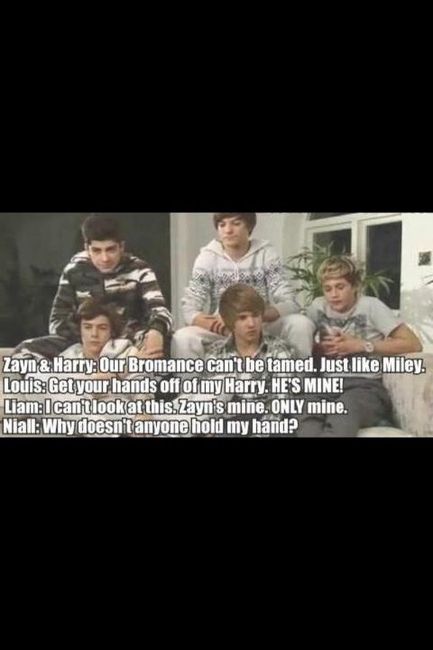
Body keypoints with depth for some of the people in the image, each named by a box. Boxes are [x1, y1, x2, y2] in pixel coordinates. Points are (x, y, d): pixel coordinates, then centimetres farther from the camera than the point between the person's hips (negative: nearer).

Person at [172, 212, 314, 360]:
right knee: (183, 338, -28)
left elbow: (289, 304, -13)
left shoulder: (266, 254, -5)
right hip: (222, 331, 0)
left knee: (301, 324, -26)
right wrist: (214, 324, -35)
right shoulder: (207, 257, -4)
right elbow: (189, 310, -11)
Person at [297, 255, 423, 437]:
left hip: (366, 385, -3)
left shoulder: (371, 306, 1)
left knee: (343, 413, -39)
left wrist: (361, 346, -7)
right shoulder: (318, 306, 12)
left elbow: (414, 344, -4)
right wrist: (319, 348, 0)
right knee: (307, 415, -34)